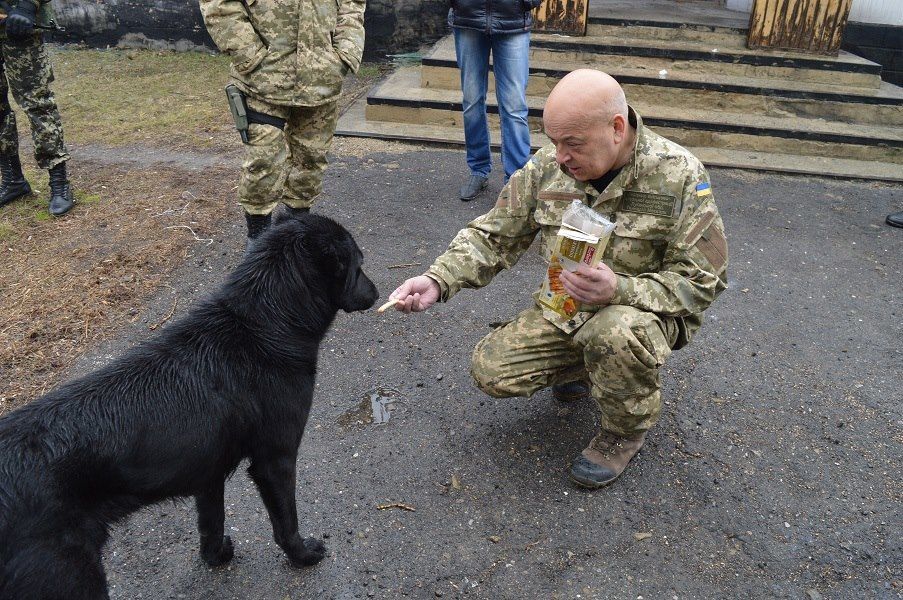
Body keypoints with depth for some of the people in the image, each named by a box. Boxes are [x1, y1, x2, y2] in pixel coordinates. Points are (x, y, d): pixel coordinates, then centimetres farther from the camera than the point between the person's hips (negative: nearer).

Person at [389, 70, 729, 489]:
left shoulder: (679, 175, -20)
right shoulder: (548, 165, -9)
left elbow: (701, 281, -17)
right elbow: (493, 236, -3)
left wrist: (620, 289, -36)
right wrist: (438, 280, -22)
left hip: (643, 310, -4)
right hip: (564, 310, 5)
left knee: (616, 332, -39)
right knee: (491, 371, -12)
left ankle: (625, 433, -6)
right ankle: (590, 364, 16)